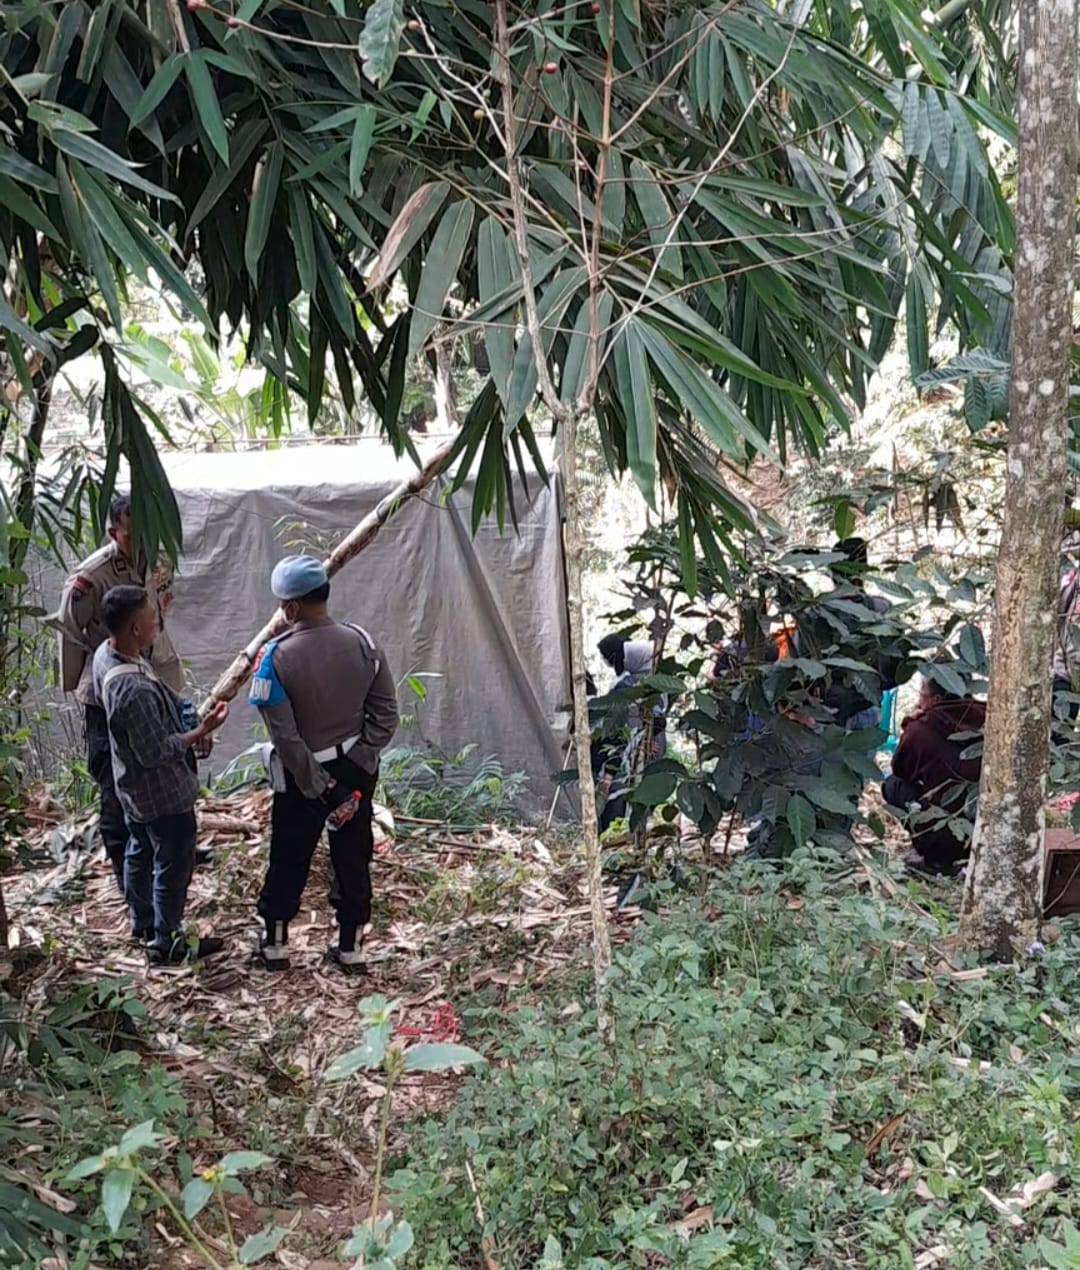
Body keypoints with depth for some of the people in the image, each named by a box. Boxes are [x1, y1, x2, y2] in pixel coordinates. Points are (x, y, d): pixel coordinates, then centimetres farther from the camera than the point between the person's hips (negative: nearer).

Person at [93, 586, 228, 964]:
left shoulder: (105, 654, -8)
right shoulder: (135, 690, -38)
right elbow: (155, 753, -29)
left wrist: (184, 722, 6)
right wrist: (201, 731, -21)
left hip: (134, 787, 9)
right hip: (162, 792, -9)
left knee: (140, 852, 25)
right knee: (173, 865, 9)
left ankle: (142, 924, 44)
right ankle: (166, 944, 25)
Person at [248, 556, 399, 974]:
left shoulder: (277, 657, -19)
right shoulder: (362, 642, -9)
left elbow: (284, 736, -19)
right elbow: (385, 714, -7)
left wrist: (318, 786, -13)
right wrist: (357, 764, -5)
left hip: (300, 776, -2)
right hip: (356, 771, 3)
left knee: (288, 860, 16)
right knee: (353, 859, 15)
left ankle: (275, 945, 32)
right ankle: (351, 947, 26)